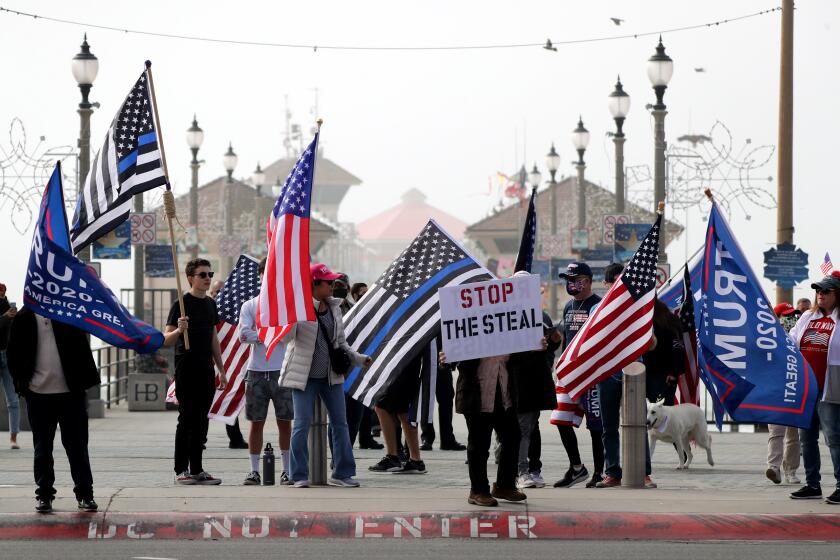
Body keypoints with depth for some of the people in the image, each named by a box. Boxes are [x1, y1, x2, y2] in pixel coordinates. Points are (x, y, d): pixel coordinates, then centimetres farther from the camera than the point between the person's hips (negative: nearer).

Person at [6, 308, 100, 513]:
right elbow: (13, 353, 5)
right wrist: (21, 383, -2)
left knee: (77, 445, 4)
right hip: (39, 394, 0)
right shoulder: (23, 318, 3)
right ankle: (44, 494, 15)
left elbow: (81, 347, 3)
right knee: (42, 448, 7)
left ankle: (85, 494, 10)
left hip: (71, 391, 0)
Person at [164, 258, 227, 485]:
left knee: (201, 421, 7)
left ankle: (197, 469, 10)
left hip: (206, 371, 6)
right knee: (186, 419, -5)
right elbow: (166, 340, -11)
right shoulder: (182, 304, -7)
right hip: (186, 371, -6)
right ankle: (181, 470, -1)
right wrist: (179, 330, -32)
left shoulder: (210, 304, 14)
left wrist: (221, 369, 20)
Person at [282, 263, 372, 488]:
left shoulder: (334, 307, 8)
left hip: (331, 376, 6)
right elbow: (287, 336, -18)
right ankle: (300, 476, 2)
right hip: (304, 376, -6)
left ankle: (342, 473, 14)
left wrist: (358, 358, 8)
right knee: (302, 425, -5)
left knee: (340, 423, 6)